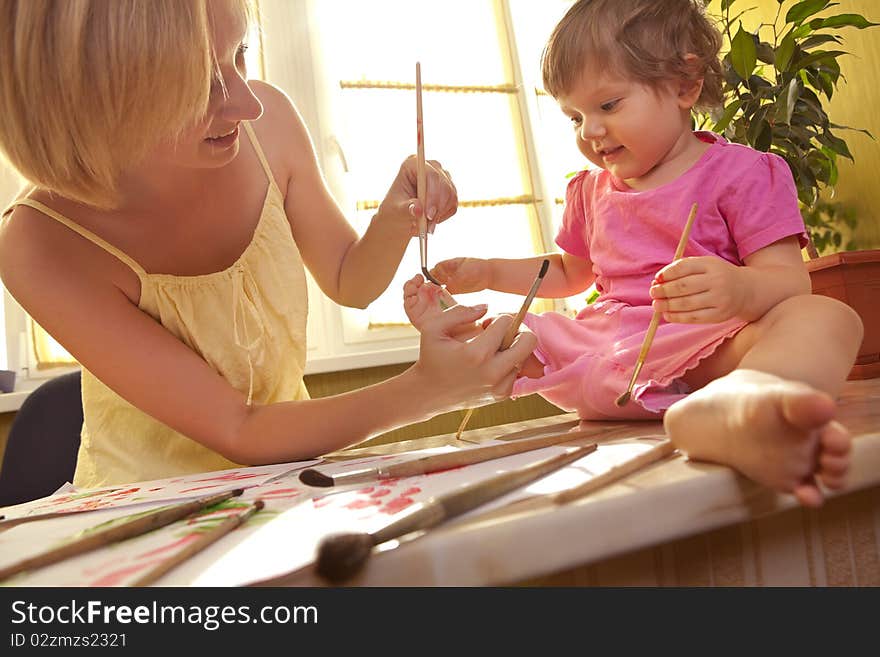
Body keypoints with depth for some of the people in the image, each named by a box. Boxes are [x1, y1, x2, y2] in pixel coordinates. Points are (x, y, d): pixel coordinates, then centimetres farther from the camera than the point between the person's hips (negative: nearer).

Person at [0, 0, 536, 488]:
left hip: (288, 468, 4)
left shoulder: (266, 123, -14)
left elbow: (349, 282, 2)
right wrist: (423, 391, -34)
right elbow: (237, 433, -23)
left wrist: (395, 221, -19)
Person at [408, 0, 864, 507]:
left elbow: (791, 280, -9)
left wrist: (741, 290, -34)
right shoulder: (590, 190, 19)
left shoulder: (740, 172, 1)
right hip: (600, 347, 6)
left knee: (828, 320, -37)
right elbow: (569, 273, 35)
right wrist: (485, 273, 22)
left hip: (707, 347, -5)